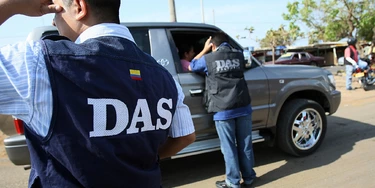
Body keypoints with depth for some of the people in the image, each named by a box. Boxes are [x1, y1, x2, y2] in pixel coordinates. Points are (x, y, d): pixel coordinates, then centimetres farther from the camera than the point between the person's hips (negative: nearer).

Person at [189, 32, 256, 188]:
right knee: (245, 144, 14)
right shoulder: (239, 55, 9)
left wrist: (205, 50, 22)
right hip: (243, 107, 4)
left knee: (229, 148, 6)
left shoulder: (208, 59, -2)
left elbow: (191, 67, 16)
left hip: (223, 110, -4)